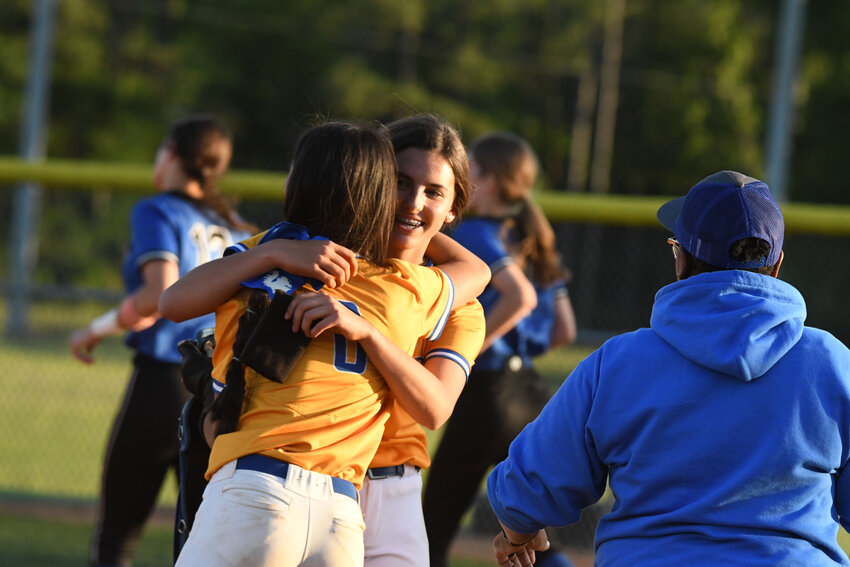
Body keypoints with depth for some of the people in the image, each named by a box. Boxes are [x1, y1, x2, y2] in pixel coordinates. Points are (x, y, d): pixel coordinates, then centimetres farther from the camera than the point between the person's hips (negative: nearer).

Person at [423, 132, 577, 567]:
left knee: (434, 531, 4)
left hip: (484, 396, -8)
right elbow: (564, 330, 15)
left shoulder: (475, 233, -10)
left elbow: (520, 297, -27)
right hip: (532, 394, 8)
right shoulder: (535, 240, 14)